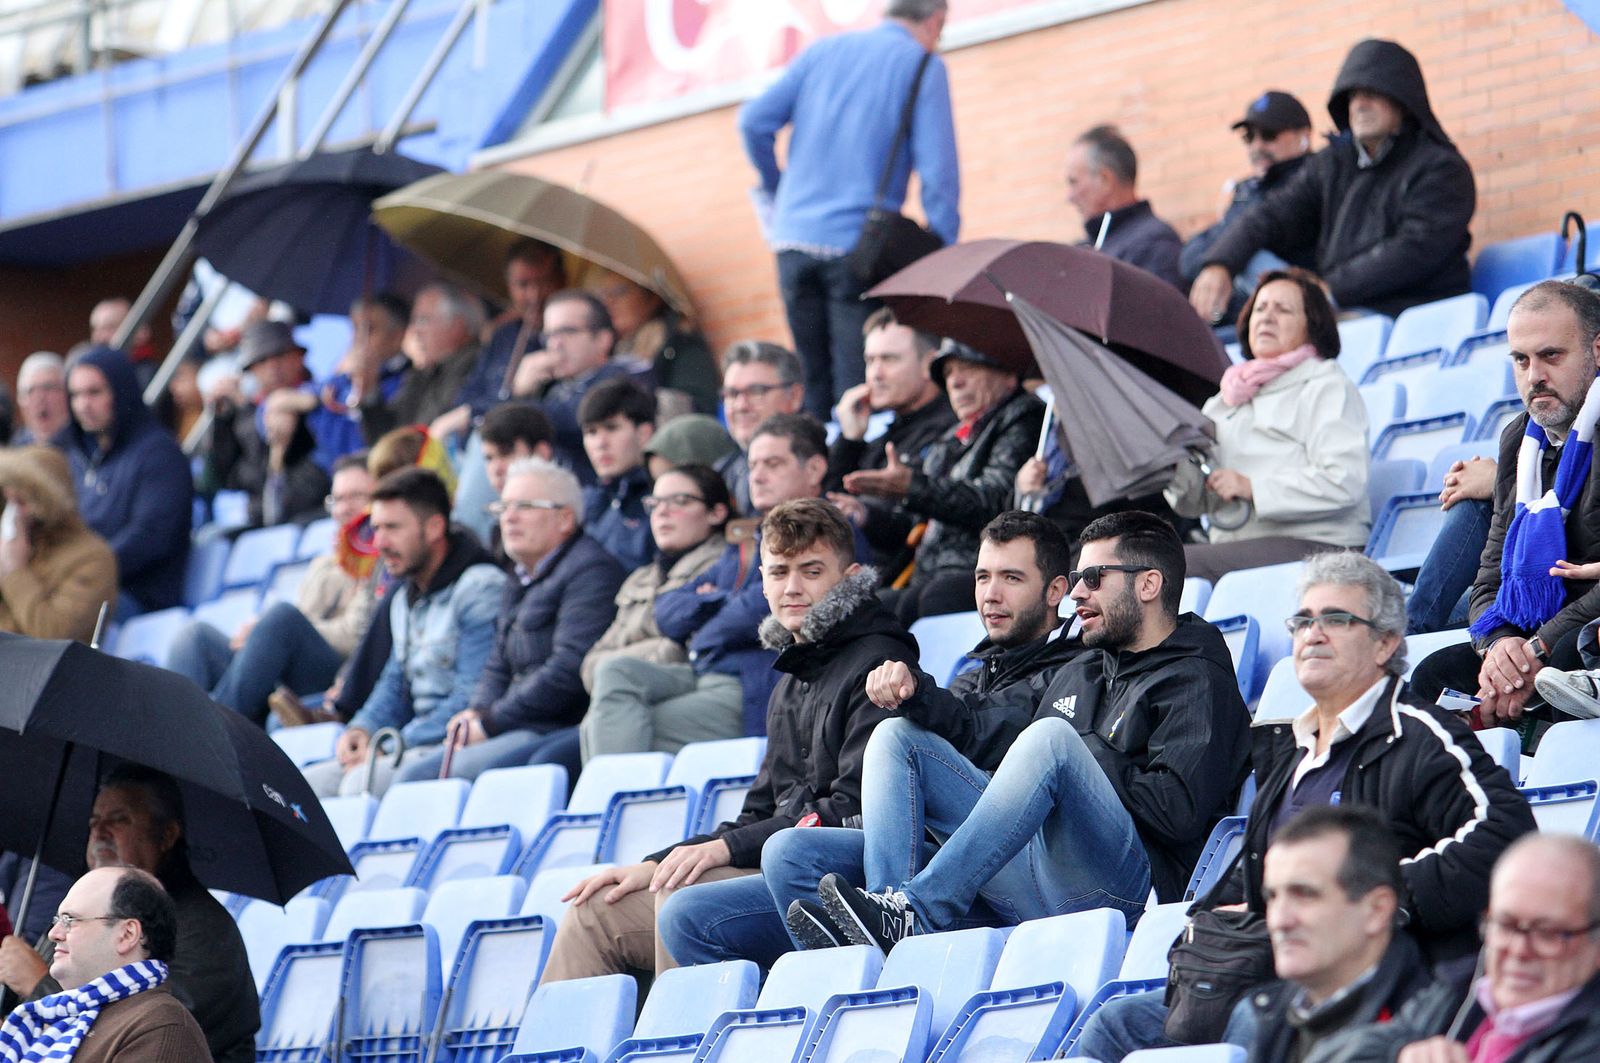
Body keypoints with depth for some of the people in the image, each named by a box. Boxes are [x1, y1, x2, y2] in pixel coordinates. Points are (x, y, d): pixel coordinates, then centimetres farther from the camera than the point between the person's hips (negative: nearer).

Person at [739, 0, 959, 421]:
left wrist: (776, 193, 21)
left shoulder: (823, 51, 13)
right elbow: (937, 169, -8)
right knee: (858, 387, -5)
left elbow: (755, 121, 6)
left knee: (811, 384, 12)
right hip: (859, 242, -4)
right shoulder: (924, 66, 0)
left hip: (795, 239, 4)